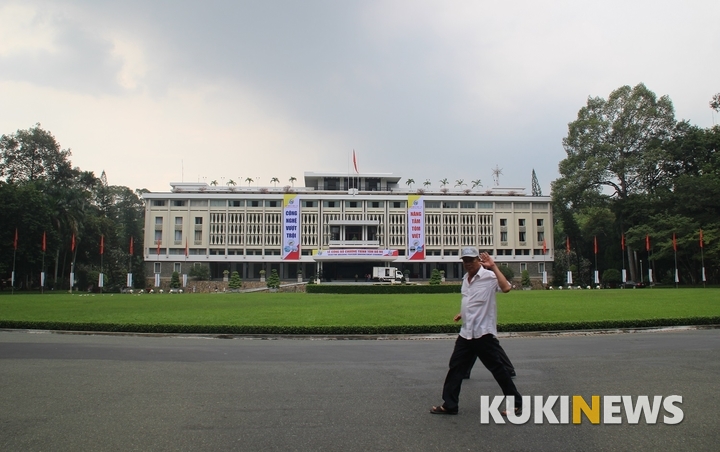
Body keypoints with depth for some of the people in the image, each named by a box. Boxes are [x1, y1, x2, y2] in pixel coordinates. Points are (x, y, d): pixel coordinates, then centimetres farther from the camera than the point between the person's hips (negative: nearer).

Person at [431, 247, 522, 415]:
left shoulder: (489, 276, -12)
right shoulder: (466, 278, 13)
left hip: (484, 334, -8)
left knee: (498, 369, 1)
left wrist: (494, 267, -30)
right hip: (466, 333, 8)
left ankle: (516, 404, 16)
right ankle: (449, 405, 18)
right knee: (455, 368, 9)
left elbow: (506, 287, -33)